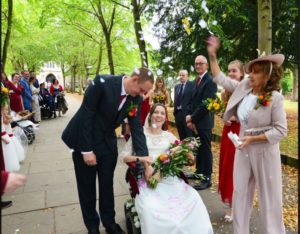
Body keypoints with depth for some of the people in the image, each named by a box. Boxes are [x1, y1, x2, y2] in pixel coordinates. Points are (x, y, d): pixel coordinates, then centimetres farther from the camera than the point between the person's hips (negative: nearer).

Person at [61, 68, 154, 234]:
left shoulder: (136, 99, -8)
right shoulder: (102, 83, -24)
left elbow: (137, 129, -8)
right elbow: (85, 116, -21)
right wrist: (87, 150, -19)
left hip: (107, 144, 4)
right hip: (84, 141, -4)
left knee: (107, 185, 15)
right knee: (87, 187, 11)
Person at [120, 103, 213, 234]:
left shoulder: (169, 136, 15)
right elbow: (124, 156, 2)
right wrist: (140, 158, -16)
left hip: (169, 177, 3)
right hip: (147, 177, -3)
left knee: (193, 197, -19)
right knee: (150, 208, -31)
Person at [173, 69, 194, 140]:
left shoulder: (191, 85, -6)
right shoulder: (176, 86, 15)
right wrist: (175, 109, 10)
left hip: (187, 112, -6)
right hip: (178, 113, 6)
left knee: (189, 135, 0)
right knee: (181, 134, 15)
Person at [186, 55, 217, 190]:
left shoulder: (210, 81, -13)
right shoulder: (196, 81, 15)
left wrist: (192, 118, -15)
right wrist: (190, 118, 3)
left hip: (204, 122, -8)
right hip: (195, 121, 8)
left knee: (205, 150, 0)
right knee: (198, 149, 17)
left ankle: (207, 179, 9)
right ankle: (199, 172, 30)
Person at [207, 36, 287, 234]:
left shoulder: (275, 98, -16)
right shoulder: (244, 88, -2)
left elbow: (280, 130, -16)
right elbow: (220, 78, 6)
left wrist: (253, 138, -20)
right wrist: (212, 54, 1)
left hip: (264, 151, -5)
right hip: (243, 149, 6)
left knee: (269, 197, 10)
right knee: (240, 192, 15)